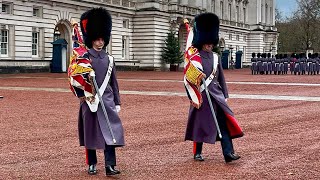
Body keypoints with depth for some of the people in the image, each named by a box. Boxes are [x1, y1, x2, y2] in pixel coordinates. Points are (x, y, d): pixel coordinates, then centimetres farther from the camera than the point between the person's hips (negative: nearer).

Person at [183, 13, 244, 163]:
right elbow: (188, 79, -10)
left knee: (224, 122, -3)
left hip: (217, 95, 5)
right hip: (202, 96, -5)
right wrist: (194, 98, -12)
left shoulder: (215, 57, 11)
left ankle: (228, 153, -4)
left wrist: (224, 95, 13)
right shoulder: (194, 58, -7)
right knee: (200, 124, 4)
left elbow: (221, 78, 16)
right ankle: (197, 153, 19)